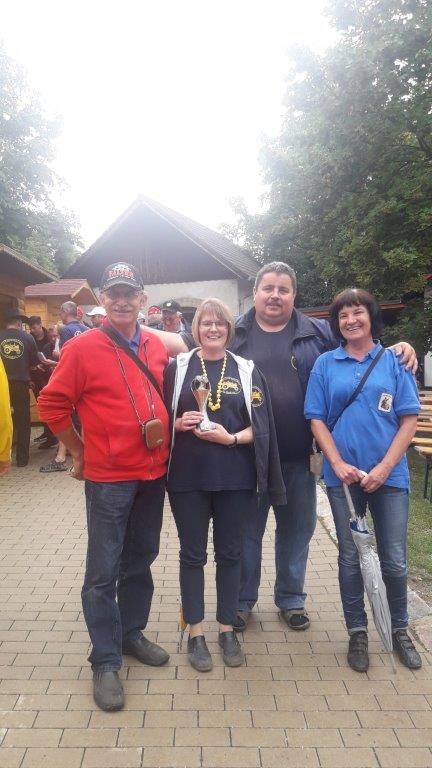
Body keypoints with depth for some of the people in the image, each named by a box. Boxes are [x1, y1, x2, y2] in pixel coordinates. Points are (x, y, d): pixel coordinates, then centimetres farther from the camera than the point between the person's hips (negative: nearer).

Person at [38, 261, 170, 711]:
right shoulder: (82, 348, -10)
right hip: (108, 478, -5)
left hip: (153, 473, 5)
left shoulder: (156, 346, 4)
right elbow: (52, 404, -5)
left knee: (140, 561, 18)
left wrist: (164, 443, 12)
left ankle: (131, 633, 38)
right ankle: (105, 662, 21)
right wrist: (80, 452, -1)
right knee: (103, 572, 4)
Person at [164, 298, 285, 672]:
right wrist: (179, 423, -15)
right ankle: (196, 633, 25)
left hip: (234, 477, 1)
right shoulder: (177, 367, 3)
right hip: (188, 477, 0)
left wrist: (230, 438, -16)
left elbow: (261, 427, 0)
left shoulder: (247, 370, 4)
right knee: (193, 554, 9)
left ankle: (227, 629, 29)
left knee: (230, 553, 12)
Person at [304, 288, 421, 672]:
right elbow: (317, 419, 1)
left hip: (389, 475, 0)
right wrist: (338, 463, -11)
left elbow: (409, 420, -3)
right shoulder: (325, 364, 2)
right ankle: (357, 633, 29)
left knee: (394, 561, 8)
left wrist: (384, 467, -12)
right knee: (350, 558, 11)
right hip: (343, 476, 1)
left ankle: (400, 630, 32)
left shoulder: (394, 361, 0)